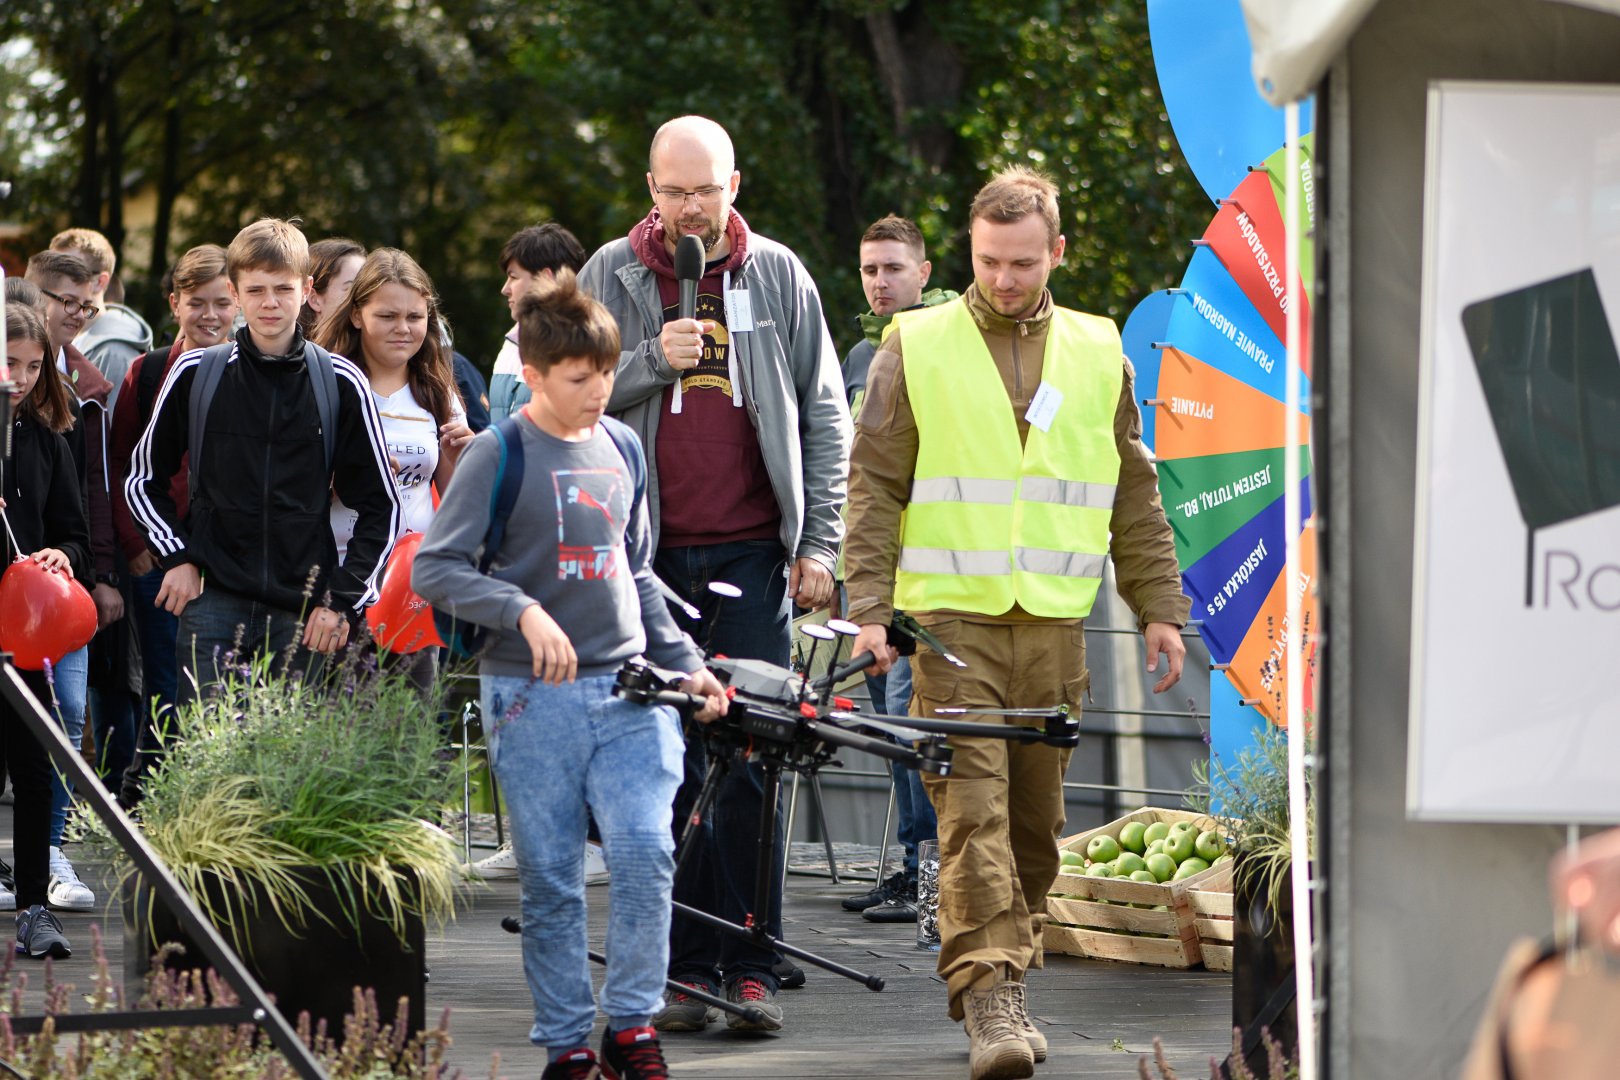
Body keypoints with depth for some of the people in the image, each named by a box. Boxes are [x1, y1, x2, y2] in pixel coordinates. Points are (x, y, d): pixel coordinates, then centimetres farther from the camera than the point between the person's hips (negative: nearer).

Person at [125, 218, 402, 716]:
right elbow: (143, 479, 16)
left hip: (307, 615, 0)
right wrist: (176, 557, 2)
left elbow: (381, 506, 8)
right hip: (214, 604, 0)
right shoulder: (195, 374, 4)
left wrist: (341, 599, 0)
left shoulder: (340, 383, 3)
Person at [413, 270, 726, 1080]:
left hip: (627, 689, 4)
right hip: (535, 697, -4)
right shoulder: (499, 456, -5)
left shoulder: (619, 448, 13)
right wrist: (522, 611, -23)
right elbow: (434, 567, -11)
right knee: (551, 882, 0)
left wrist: (683, 663, 20)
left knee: (646, 851, -12)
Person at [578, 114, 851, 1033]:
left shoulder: (778, 275, 6)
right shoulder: (614, 275, 5)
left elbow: (825, 416, 9)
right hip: (649, 553, 0)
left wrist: (820, 545, 3)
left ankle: (750, 965, -1)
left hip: (752, 553, 0)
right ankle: (682, 966, 5)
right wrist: (652, 360, -12)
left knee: (750, 759, -4)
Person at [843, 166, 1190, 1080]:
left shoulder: (1097, 354, 12)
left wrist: (1160, 608, 14)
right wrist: (869, 607, -6)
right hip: (950, 619, -3)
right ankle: (991, 998, -18)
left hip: (1054, 625, 3)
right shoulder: (917, 350, 3)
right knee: (974, 808, -13)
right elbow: (874, 486, 3)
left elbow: (1134, 496, 19)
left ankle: (1003, 979, 20)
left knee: (1036, 818, 7)